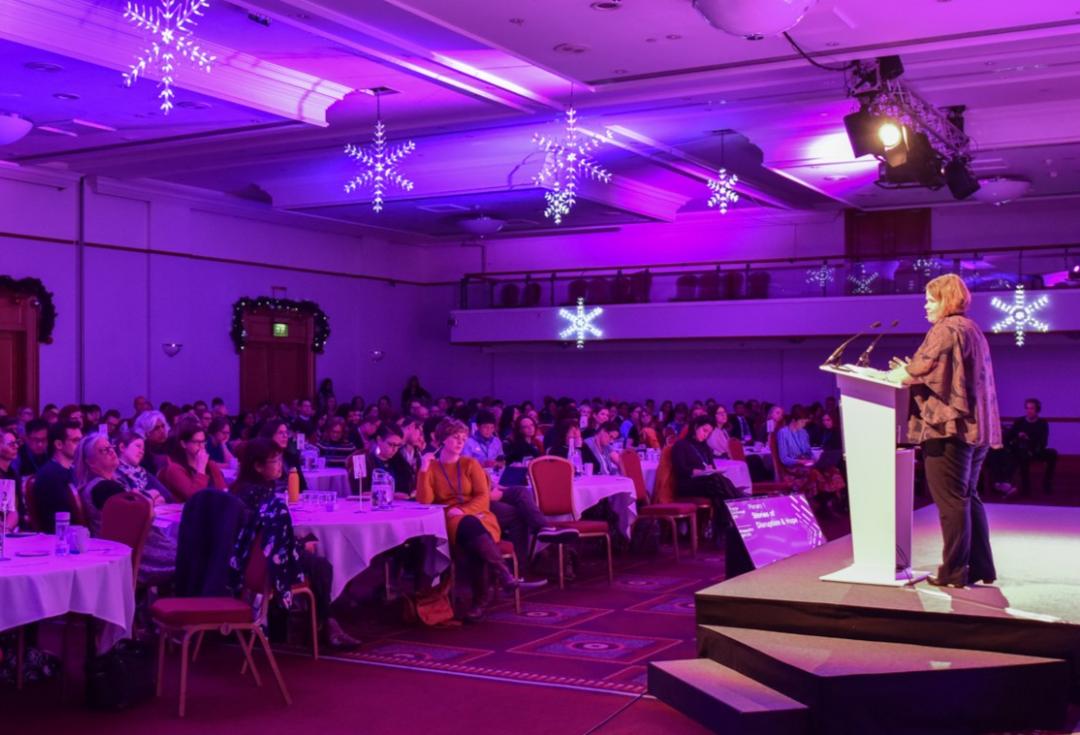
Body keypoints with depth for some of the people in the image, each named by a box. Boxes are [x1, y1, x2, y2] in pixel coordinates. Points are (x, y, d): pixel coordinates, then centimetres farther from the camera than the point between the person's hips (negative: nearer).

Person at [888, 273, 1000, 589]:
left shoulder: (945, 329, -10)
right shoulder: (972, 330, 19)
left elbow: (923, 369, -19)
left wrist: (903, 373, 1)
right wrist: (910, 371, 19)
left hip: (948, 426, -10)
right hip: (975, 427, 10)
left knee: (950, 500, -6)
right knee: (968, 497, 15)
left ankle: (954, 571, -3)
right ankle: (980, 567, 18)